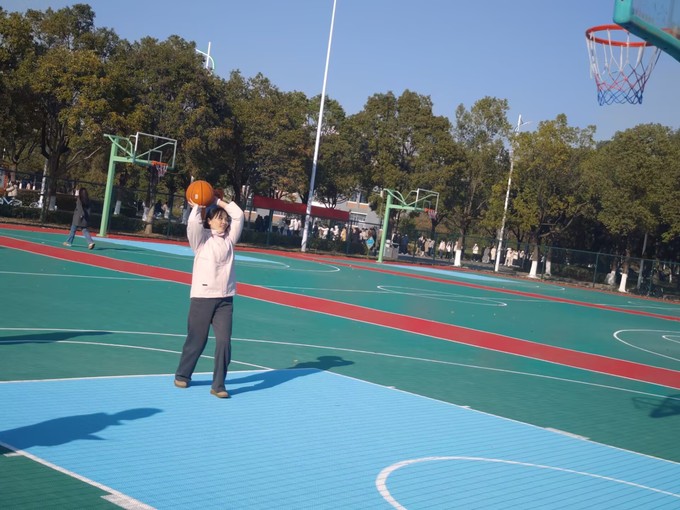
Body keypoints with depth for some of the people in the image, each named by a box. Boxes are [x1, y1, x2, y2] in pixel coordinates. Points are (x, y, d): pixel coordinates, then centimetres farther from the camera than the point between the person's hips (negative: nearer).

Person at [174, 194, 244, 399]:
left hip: (225, 298, 3)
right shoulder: (201, 238, 0)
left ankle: (218, 385, 1)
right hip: (202, 297, -3)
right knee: (196, 340, 7)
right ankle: (182, 375, 29)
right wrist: (197, 207, -4)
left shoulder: (229, 239, 11)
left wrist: (219, 202, 10)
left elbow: (238, 215, 8)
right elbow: (193, 223, -18)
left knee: (224, 341, -6)